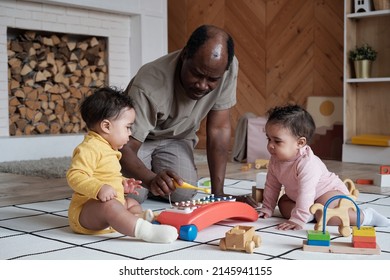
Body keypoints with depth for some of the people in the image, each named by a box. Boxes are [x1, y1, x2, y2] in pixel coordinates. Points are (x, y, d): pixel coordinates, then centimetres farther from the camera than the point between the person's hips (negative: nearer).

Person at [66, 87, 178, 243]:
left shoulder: (106, 148, 18)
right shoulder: (89, 148, -17)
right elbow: (74, 176, -28)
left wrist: (122, 184, 15)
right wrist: (99, 188, -39)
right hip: (86, 210, -12)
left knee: (131, 203, 26)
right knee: (109, 206, -39)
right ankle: (145, 230, -56)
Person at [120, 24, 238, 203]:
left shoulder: (229, 67, -25)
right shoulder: (149, 86, -36)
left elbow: (219, 129, -19)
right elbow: (126, 148, -36)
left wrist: (217, 192, -22)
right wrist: (151, 179, -57)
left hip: (177, 138, 3)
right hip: (135, 139, -3)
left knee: (183, 195, -19)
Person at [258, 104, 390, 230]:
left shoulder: (307, 163, -36)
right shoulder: (275, 160, -10)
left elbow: (306, 194, -40)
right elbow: (272, 185, 4)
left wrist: (298, 220, -42)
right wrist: (267, 208, 5)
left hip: (331, 191, -9)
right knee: (283, 204, -1)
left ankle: (366, 216, -17)